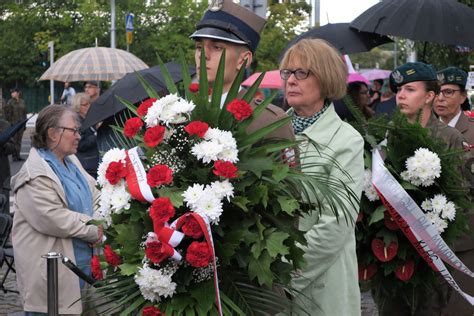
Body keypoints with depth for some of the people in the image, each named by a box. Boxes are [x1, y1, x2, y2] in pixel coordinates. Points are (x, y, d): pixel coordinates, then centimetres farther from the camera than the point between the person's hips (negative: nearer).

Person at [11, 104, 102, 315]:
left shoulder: (71, 162, 13)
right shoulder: (34, 175, -17)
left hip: (81, 264, 9)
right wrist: (93, 231, -16)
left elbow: (94, 197, 17)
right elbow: (52, 219, -25)